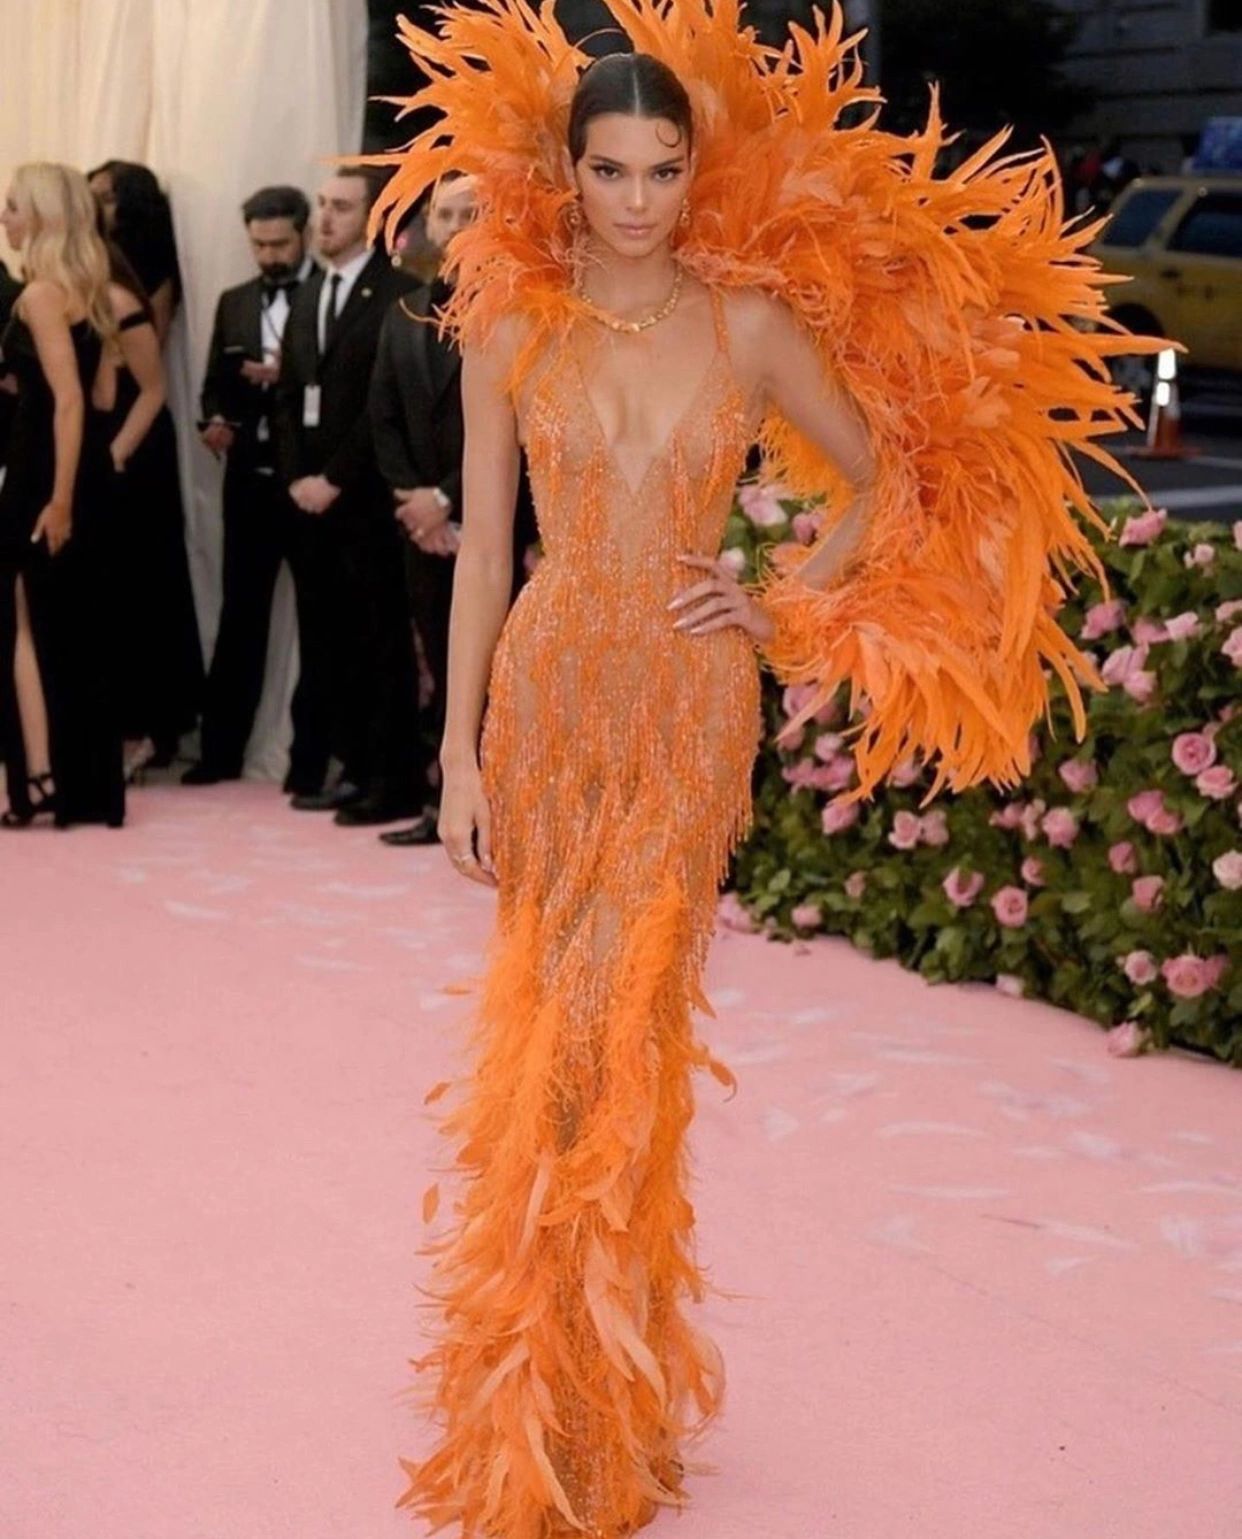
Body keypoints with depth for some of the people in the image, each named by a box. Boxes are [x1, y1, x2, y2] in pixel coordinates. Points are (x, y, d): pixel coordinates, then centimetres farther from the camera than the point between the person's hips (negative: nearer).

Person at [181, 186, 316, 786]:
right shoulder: (234, 303, 14)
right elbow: (216, 384, 15)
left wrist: (288, 376, -19)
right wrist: (215, 421, -5)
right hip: (250, 477, 4)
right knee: (239, 613, 6)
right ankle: (222, 746, 9)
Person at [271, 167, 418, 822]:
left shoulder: (396, 295, -7)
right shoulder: (308, 297, 18)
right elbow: (287, 396, 18)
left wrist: (334, 480, -11)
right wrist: (296, 478, 5)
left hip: (366, 499, -7)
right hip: (311, 498, 7)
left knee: (380, 641, -4)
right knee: (324, 640, 6)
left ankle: (391, 780, 1)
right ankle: (352, 765, 13)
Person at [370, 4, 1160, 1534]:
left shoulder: (750, 325, 0)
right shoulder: (510, 330, 2)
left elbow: (887, 478, 10)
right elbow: (481, 552, 3)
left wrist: (784, 608, 0)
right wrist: (460, 750, -1)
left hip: (689, 703, -1)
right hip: (549, 689, 1)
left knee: (622, 1021, -3)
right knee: (546, 1023, 5)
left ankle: (595, 1407, 9)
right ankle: (544, 1389, 20)